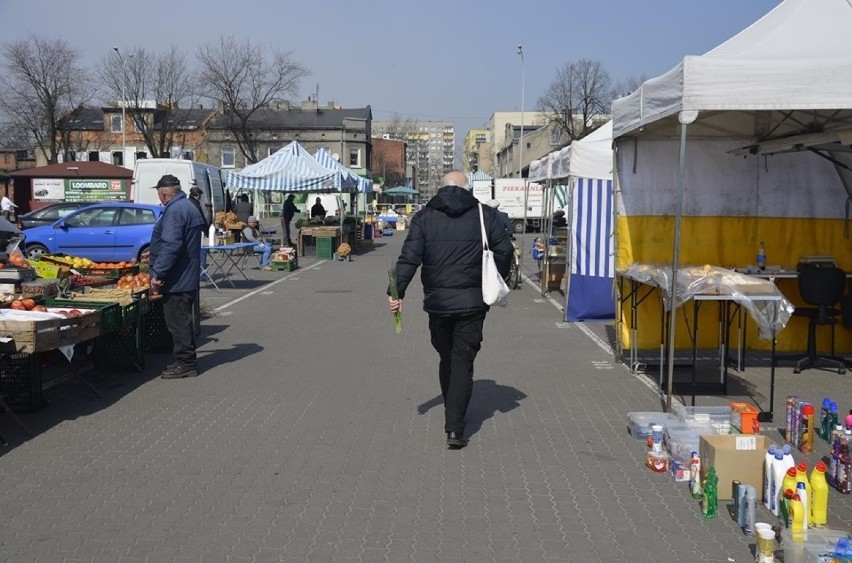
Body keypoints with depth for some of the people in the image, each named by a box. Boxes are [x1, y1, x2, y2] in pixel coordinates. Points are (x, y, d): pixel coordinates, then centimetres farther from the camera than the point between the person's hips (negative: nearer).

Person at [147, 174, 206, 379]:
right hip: (187, 278, 10)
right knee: (182, 321, 17)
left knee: (178, 322, -3)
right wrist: (155, 253, 37)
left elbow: (171, 245, -28)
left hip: (176, 280, -10)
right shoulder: (188, 206, 16)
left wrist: (157, 272, -24)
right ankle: (186, 361, 25)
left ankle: (186, 364, 3)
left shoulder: (174, 210, -19)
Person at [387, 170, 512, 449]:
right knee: (463, 363, 1)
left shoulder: (424, 217, 2)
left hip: (437, 303, 1)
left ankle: (452, 416, 32)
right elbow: (504, 250, -1)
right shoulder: (485, 214, 2)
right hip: (472, 303, -1)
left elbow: (409, 257, -6)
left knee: (446, 359, 19)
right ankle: (455, 428, -8)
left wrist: (397, 291, -6)